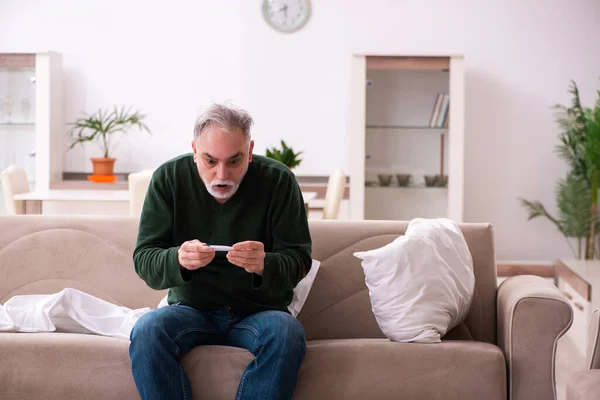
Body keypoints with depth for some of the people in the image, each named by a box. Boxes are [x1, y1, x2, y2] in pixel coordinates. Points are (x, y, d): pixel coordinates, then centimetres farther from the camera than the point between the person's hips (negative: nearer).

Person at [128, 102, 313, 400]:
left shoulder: (278, 181, -7)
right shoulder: (169, 178, -4)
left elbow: (299, 259, -6)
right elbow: (143, 258, -6)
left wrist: (264, 265, -30)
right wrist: (178, 260, -30)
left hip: (259, 311, -1)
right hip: (191, 308, 1)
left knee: (287, 333, -34)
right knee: (146, 331, -30)